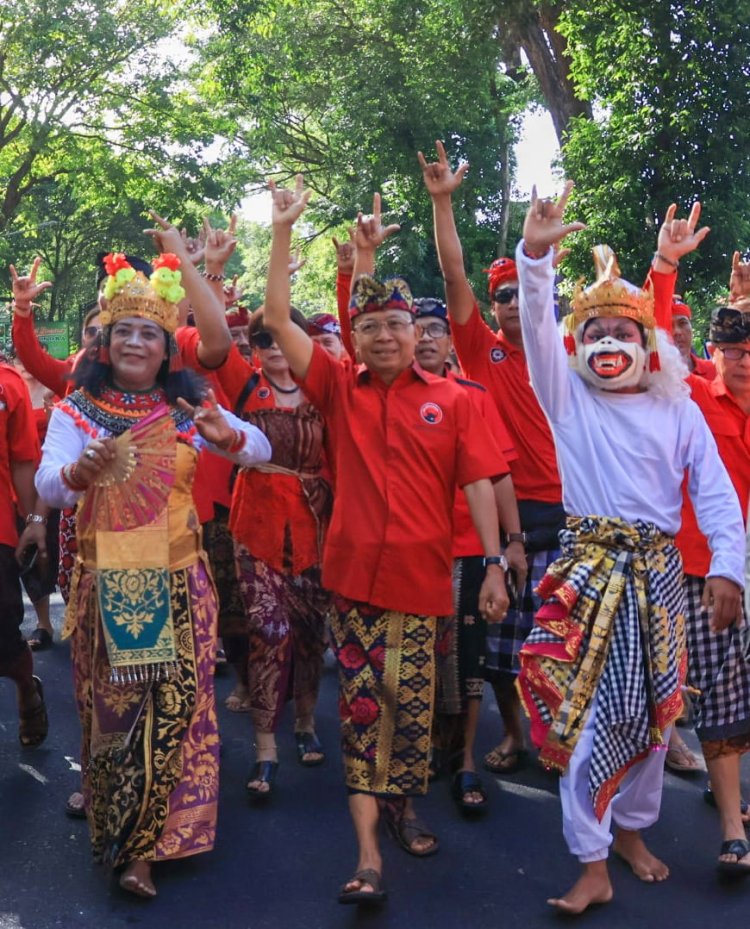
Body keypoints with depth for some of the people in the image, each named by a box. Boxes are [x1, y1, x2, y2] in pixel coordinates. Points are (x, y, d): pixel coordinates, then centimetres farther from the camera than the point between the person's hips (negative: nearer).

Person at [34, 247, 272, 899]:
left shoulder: (187, 408, 5)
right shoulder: (79, 409, -1)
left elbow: (261, 450, -2)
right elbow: (47, 486, -13)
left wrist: (228, 436, -24)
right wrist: (78, 472, -36)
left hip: (178, 583, 1)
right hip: (106, 583, -1)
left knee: (176, 703, 0)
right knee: (111, 706, 6)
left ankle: (142, 847, 17)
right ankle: (122, 837, 25)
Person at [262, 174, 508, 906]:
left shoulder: (451, 400, 2)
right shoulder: (340, 391, 3)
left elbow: (478, 483, 0)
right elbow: (278, 319, 0)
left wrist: (494, 565, -7)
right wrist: (284, 231, -2)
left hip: (423, 576, 0)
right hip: (354, 573, 0)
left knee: (413, 701, 11)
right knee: (360, 704, 2)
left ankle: (401, 806, 35)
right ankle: (368, 852, 7)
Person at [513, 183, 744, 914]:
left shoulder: (678, 411, 4)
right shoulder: (566, 396, 3)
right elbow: (536, 324, -10)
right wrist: (535, 255, -24)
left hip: (657, 570, 2)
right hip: (588, 566, -2)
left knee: (653, 706, 12)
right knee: (590, 708, -3)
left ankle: (631, 829, 33)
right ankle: (592, 865, 6)